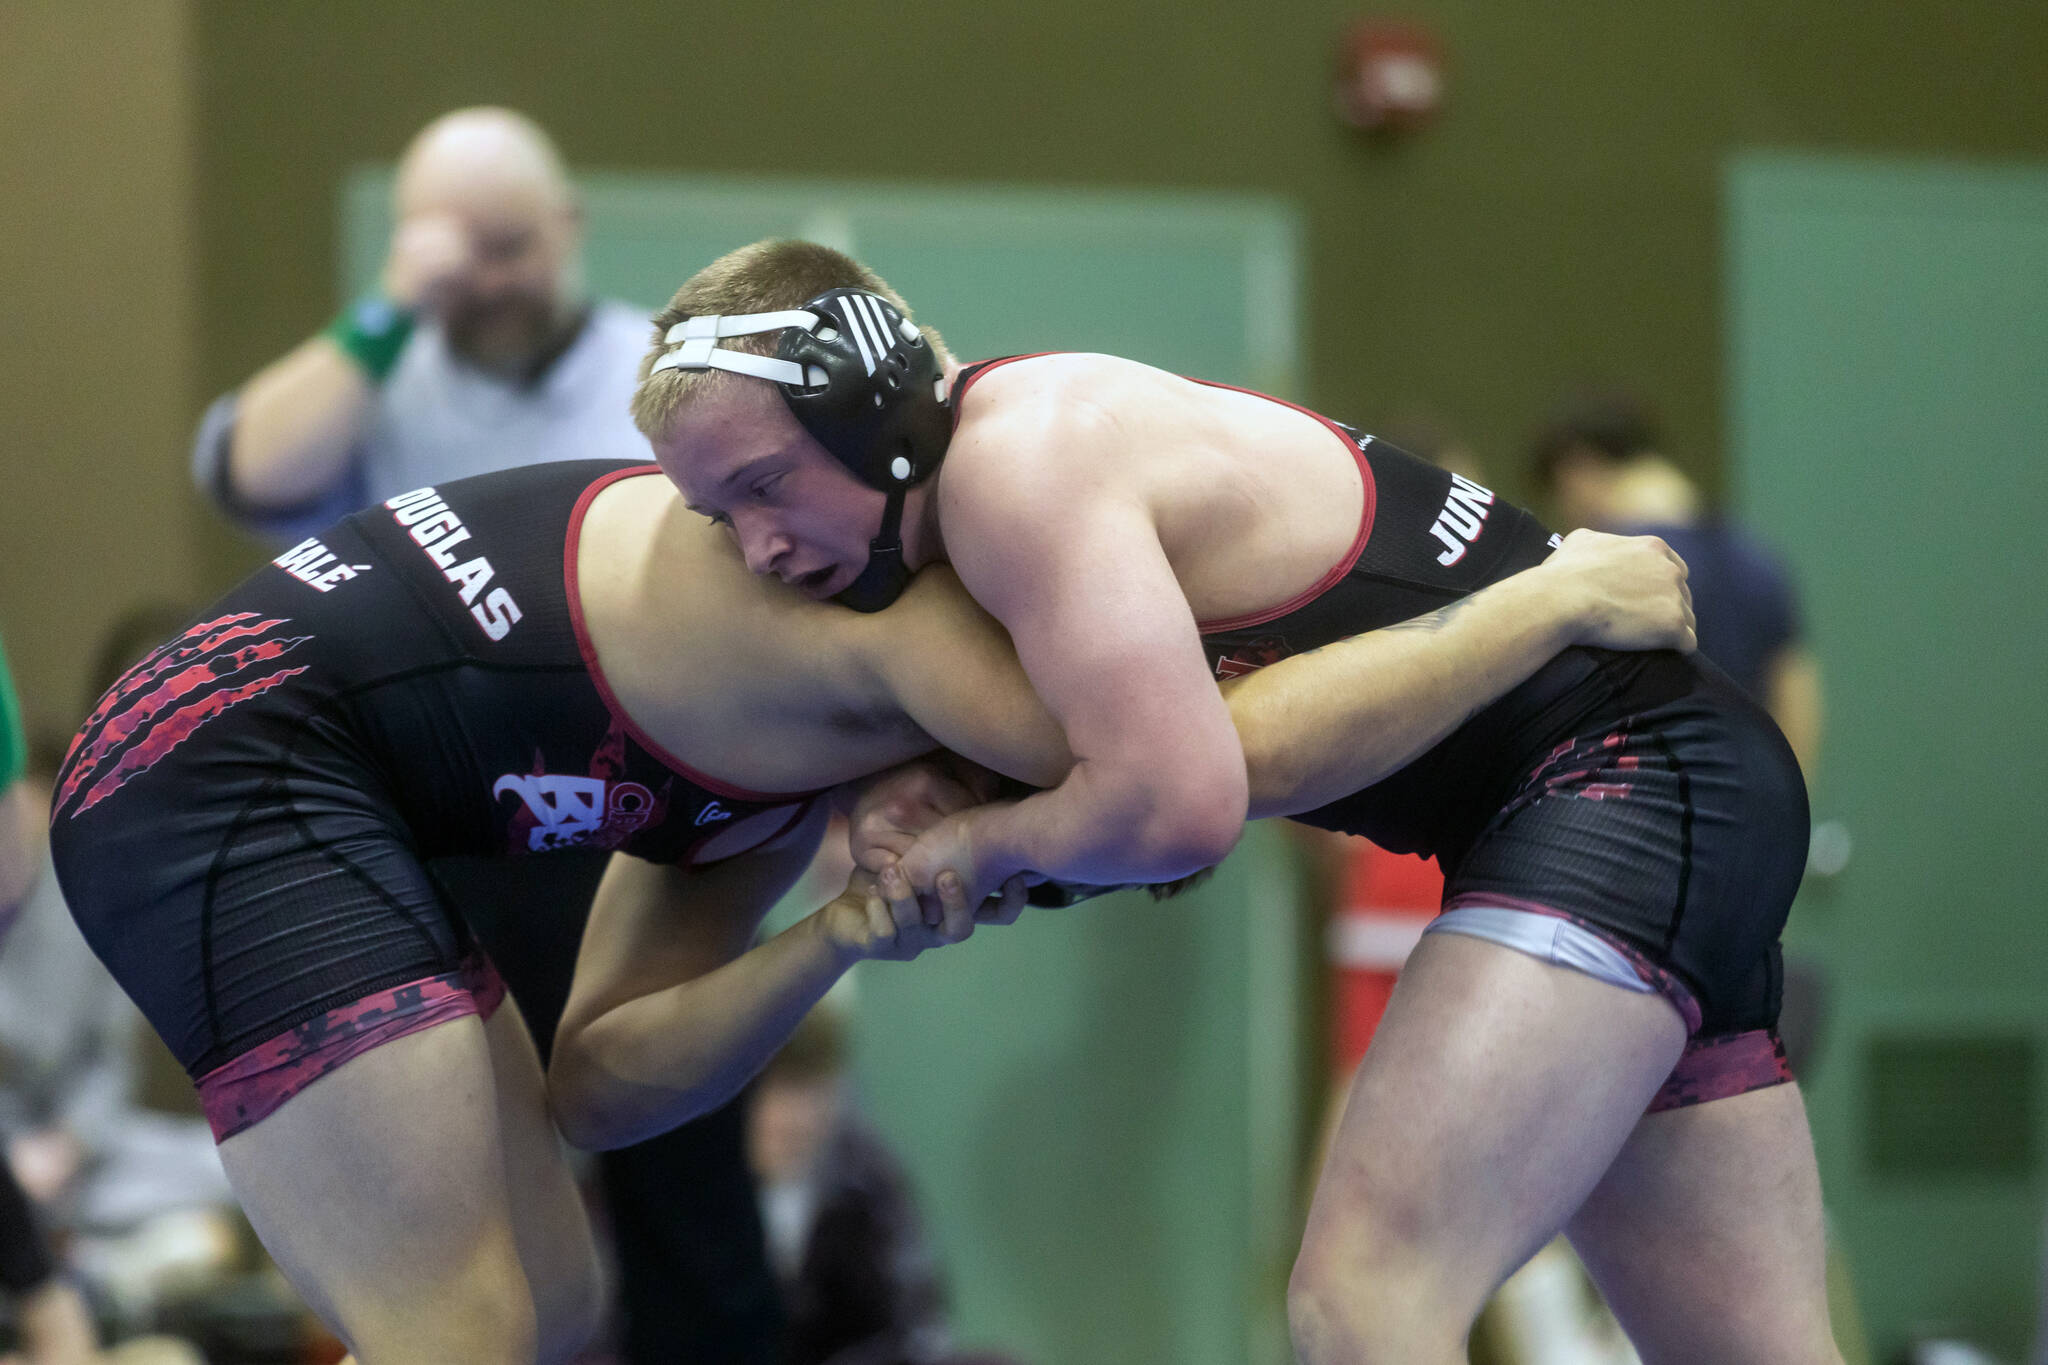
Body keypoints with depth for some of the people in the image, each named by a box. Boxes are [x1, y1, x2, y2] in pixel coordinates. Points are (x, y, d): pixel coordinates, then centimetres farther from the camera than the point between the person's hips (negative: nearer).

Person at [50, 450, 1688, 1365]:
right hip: (230, 755, -10)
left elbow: (591, 1084, 12)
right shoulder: (894, 622, -12)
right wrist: (1556, 597, -18)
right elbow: (1238, 761, -26)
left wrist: (832, 948, -3)